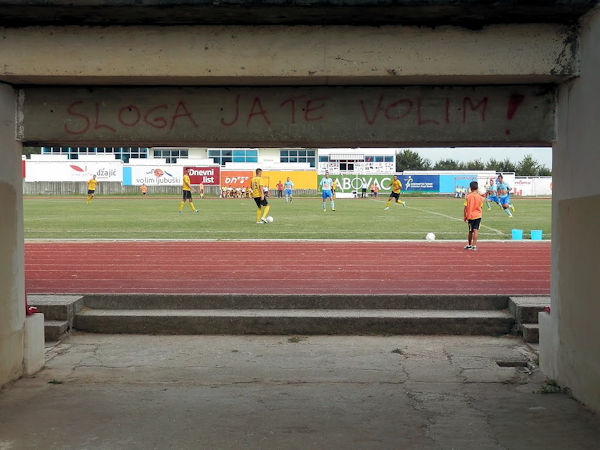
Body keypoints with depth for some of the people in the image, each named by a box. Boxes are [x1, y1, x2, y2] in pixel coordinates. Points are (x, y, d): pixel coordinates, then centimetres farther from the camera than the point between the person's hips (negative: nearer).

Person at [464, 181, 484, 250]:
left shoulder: (468, 196, -7)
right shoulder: (480, 196, -3)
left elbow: (466, 207, -5)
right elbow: (481, 206, 3)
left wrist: (464, 216, 2)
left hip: (470, 216, 0)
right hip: (478, 215, 0)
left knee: (470, 231, 13)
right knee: (475, 230, -4)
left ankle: (469, 245, 24)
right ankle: (474, 245, -12)